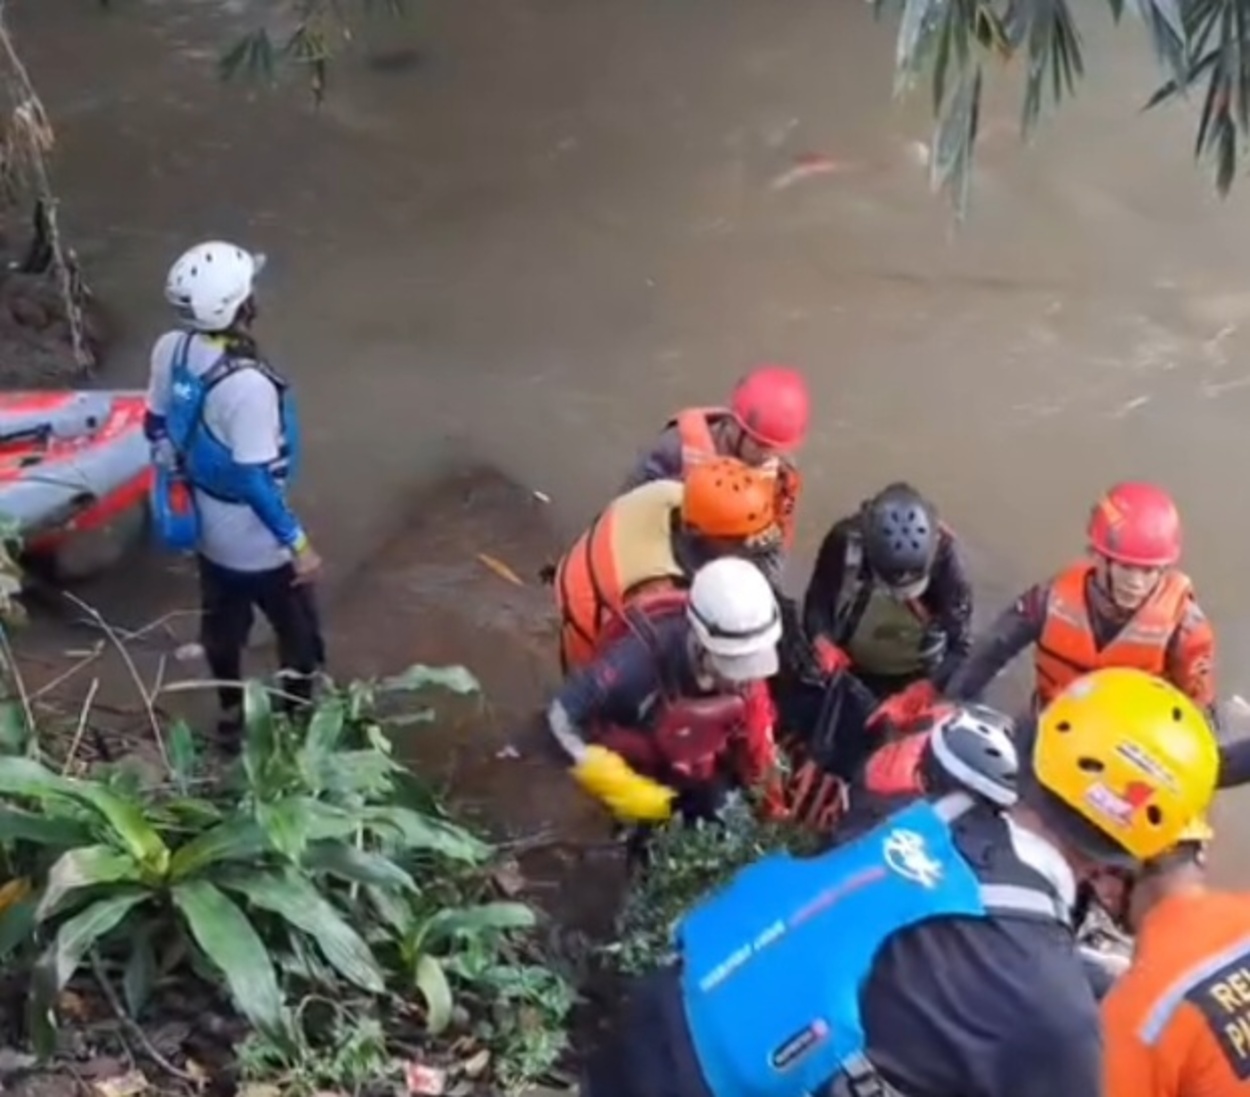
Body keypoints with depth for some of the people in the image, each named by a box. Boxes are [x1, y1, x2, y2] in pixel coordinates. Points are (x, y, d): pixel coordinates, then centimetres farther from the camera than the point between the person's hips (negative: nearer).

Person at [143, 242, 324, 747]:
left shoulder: (171, 349, -13)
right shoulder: (248, 385, -36)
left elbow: (156, 426, 3)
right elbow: (255, 480, -31)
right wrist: (298, 542, -20)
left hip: (204, 523, 8)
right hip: (254, 540, -8)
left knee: (222, 622, 28)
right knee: (300, 635, 16)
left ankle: (232, 716, 47)